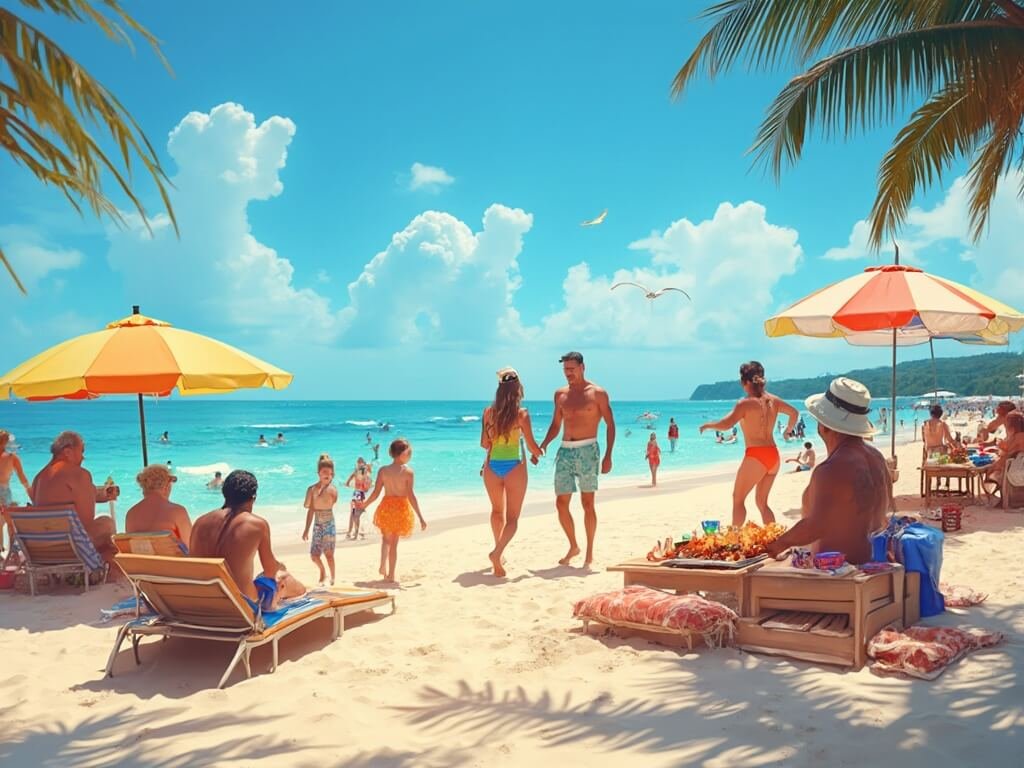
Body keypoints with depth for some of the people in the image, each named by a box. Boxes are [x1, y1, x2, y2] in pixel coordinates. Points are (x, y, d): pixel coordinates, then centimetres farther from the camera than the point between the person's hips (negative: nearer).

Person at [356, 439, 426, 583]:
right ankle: (391, 575, 17)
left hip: (386, 507, 2)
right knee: (394, 543, 13)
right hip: (401, 509, -1)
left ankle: (383, 564, 0)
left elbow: (376, 493, -4)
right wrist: (420, 517, -11)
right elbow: (410, 496, -15)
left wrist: (365, 504, 16)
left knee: (386, 538, 23)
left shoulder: (383, 470, -6)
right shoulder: (408, 471, -13)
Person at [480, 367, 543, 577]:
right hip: (514, 466, -3)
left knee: (497, 511, 25)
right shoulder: (521, 413, -9)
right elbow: (531, 445, -6)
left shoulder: (488, 412, -1)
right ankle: (497, 552, -20)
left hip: (492, 466, 4)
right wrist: (538, 453, 16)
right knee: (512, 518, 3)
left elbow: (484, 444, 2)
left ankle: (498, 551, 36)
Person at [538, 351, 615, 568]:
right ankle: (573, 546, 22)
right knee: (561, 503, 4)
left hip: (587, 450, -5)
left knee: (587, 503, -2)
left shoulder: (598, 393, -2)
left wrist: (608, 456, -10)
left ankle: (589, 552, 9)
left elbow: (610, 425, -2)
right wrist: (542, 446, 5)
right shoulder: (560, 394, 12)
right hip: (565, 451, 5)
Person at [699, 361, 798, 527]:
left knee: (738, 499, 6)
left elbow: (726, 424, -22)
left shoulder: (746, 403, -12)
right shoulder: (773, 400, 8)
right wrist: (789, 429, 40)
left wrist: (708, 425, -5)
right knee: (762, 502, 16)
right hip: (773, 455, 7)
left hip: (755, 456, -7)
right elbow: (794, 412, 24)